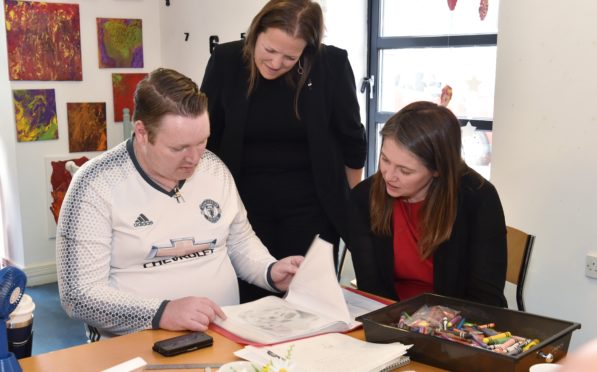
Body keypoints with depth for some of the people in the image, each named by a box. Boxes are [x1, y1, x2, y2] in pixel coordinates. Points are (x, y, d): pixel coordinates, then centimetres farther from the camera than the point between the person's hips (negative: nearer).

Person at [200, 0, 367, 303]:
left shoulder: (331, 65, -11)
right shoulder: (225, 61, -8)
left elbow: (351, 141, 1)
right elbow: (207, 140, 3)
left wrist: (356, 206, 8)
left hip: (311, 206, -1)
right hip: (244, 204, 1)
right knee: (248, 301, 7)